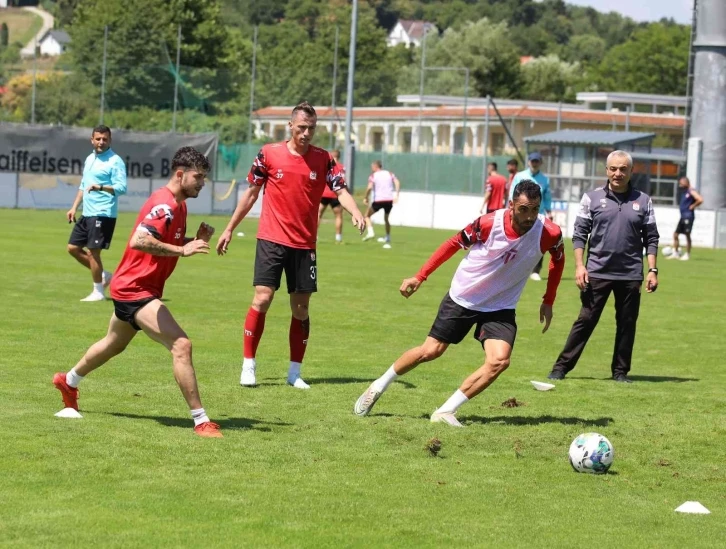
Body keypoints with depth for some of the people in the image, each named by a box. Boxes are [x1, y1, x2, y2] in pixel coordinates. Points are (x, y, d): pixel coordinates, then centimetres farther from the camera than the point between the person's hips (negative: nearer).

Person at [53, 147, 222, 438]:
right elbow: (138, 241, -36)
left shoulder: (178, 205, 9)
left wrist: (197, 240, 1)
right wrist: (182, 249, -37)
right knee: (181, 345, -22)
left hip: (130, 287, 11)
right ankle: (200, 420, -23)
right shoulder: (164, 204, -23)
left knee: (114, 344, 32)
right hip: (135, 289, -11)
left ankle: (69, 380, 55)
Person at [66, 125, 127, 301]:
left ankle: (98, 292, 4)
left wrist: (100, 187, -35)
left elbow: (121, 187, -20)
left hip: (103, 214, -9)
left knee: (92, 251, -8)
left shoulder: (115, 161, -10)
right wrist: (74, 207, 20)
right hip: (87, 214, 9)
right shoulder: (89, 159, 15)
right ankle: (103, 275, 22)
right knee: (73, 248, 9)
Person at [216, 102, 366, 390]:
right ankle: (248, 366, 0)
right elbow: (251, 193, 9)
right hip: (271, 239, -2)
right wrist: (229, 229, 12)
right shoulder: (269, 154, -1)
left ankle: (295, 372, 15)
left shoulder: (324, 160, 1)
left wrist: (355, 213, -31)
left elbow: (341, 191, -10)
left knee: (301, 306, 5)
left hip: (304, 244, 2)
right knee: (262, 299, -10)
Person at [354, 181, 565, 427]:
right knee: (430, 351, 4)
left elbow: (558, 258, 5)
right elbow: (454, 243, -7)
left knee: (499, 361, -21)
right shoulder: (489, 223, -24)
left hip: (500, 308, 1)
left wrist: (548, 301, 5)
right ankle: (378, 387, 28)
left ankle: (446, 411, -11)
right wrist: (420, 277, -6)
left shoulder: (548, 233, -19)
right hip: (462, 298, -1)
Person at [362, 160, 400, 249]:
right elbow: (397, 182, 0)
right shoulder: (389, 174, 14)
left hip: (378, 200, -4)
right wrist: (396, 195, -1)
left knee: (367, 216, 13)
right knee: (386, 219, 24)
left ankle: (370, 232, -11)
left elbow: (369, 187, -12)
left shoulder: (373, 176, 3)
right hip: (389, 199, 4)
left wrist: (366, 198, -1)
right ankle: (388, 240, 24)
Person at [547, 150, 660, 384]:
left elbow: (651, 239, 8)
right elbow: (579, 234, 3)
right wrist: (579, 265, -7)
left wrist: (652, 270, 1)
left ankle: (620, 371, 16)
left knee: (627, 324, 5)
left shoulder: (643, 201, 6)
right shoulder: (592, 198, 3)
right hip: (597, 272, -1)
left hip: (631, 275, 2)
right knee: (585, 321, -2)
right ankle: (562, 366, 2)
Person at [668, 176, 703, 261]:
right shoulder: (684, 192, 16)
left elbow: (700, 200, -25)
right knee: (675, 234, 9)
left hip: (688, 216, -10)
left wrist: (692, 206, -15)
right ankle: (675, 253, 15)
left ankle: (687, 255, 2)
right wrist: (681, 205, 12)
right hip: (683, 216, 10)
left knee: (687, 235, -4)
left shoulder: (691, 192, -12)